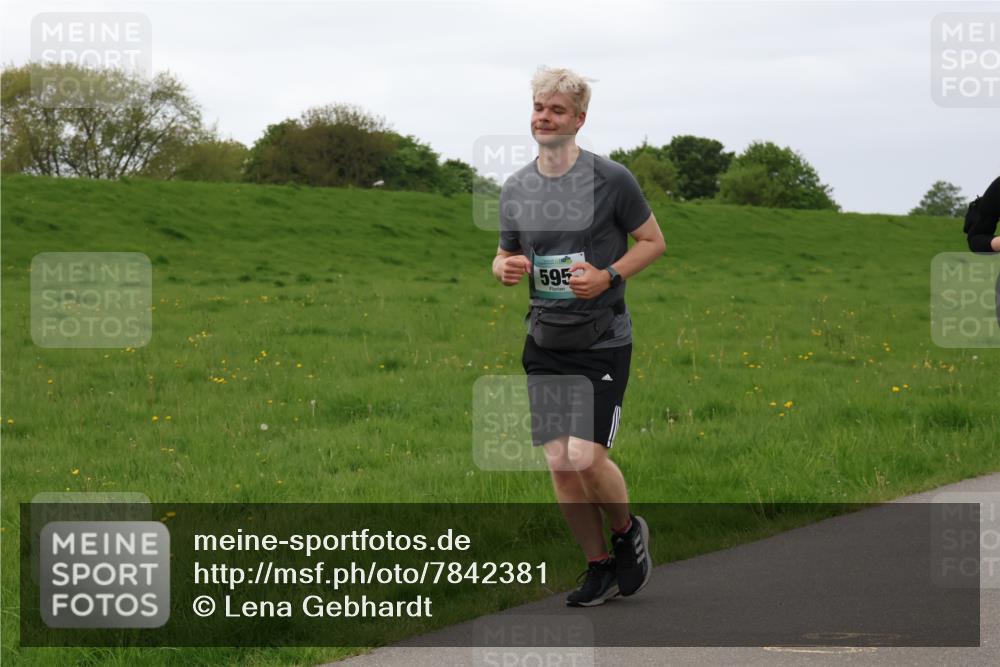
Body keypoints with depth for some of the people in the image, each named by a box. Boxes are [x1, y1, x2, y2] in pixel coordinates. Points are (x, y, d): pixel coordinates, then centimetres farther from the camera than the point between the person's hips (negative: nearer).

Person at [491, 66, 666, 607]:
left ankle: (628, 531, 15)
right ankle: (600, 567, 17)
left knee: (585, 456, -15)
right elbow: (505, 256, 18)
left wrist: (608, 276, -14)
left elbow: (653, 241, 2)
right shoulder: (515, 188, 6)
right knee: (558, 463, 0)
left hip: (602, 341, -4)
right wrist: (505, 268, -7)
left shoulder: (610, 179, -7)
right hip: (544, 340, 4)